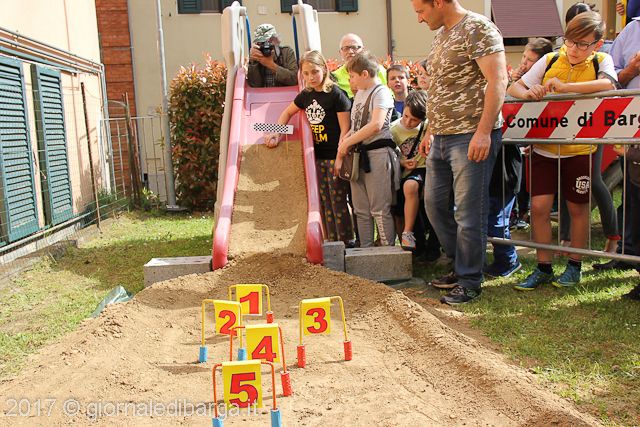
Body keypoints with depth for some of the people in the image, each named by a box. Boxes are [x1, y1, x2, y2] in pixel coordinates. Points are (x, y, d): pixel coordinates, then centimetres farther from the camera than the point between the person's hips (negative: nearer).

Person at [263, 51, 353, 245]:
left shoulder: (336, 94, -10)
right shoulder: (306, 95, 9)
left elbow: (345, 129, -12)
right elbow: (287, 112, 26)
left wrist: (340, 158, -16)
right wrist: (275, 134, 12)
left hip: (335, 156, -6)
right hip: (318, 157, 6)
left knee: (338, 202, -3)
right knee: (326, 203, 10)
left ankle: (345, 243, 7)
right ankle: (332, 242, 17)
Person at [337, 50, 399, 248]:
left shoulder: (381, 92, -9)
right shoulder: (359, 93, 18)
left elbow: (376, 125, -22)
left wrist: (348, 143, -17)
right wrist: (345, 138, 5)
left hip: (377, 155, -8)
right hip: (357, 156, 8)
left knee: (380, 210, -5)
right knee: (361, 211, 11)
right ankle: (365, 250, 19)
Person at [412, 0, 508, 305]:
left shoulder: (478, 29, -9)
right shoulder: (440, 36, 18)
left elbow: (498, 81, -17)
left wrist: (483, 132, -23)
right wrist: (430, 131, 21)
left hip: (472, 135, -9)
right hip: (441, 137, 9)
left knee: (468, 211, -3)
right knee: (435, 203, 13)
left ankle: (470, 282, 10)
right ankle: (461, 266, 28)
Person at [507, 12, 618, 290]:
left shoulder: (601, 61, 2)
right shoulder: (550, 61, 6)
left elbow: (607, 84, -20)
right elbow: (514, 87, 7)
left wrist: (565, 87, -28)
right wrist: (528, 93, -16)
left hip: (580, 149, -1)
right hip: (544, 148, 1)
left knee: (577, 208, 8)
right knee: (539, 206, -4)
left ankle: (575, 266, 25)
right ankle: (543, 268, 11)